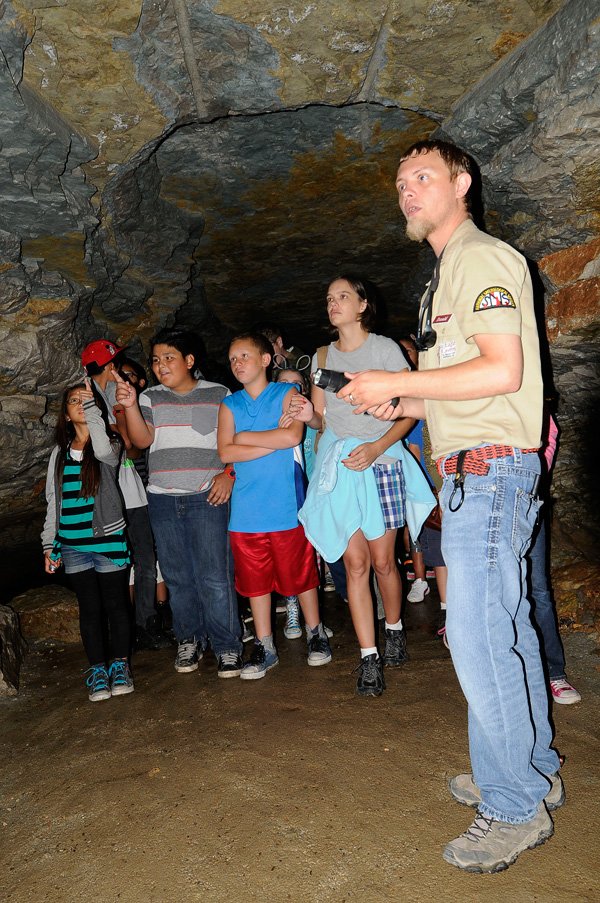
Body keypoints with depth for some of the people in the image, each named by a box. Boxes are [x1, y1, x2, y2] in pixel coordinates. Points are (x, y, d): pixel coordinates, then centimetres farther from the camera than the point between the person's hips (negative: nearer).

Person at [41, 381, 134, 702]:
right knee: (89, 609, 8)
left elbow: (104, 451, -28)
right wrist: (49, 545, 12)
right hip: (73, 546, 3)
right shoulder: (60, 453, 11)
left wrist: (92, 406, -25)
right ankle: (97, 669, 18)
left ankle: (119, 664, 20)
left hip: (108, 540, -3)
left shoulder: (109, 444, -1)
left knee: (115, 605, 5)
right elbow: (53, 502, 15)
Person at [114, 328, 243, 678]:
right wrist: (130, 406, -19)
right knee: (177, 577, 11)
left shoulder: (219, 395, 4)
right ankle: (190, 640, 26)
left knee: (214, 577, -5)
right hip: (163, 500, 3)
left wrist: (230, 474, -10)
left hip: (207, 497, -3)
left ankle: (228, 645, 8)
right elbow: (143, 439, -4)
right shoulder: (151, 398, 10)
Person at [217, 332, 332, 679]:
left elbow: (293, 436, -14)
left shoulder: (286, 394, 3)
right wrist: (274, 439, -9)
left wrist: (245, 436, -6)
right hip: (246, 509, 3)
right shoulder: (230, 404, 10)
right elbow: (226, 452, -4)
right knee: (255, 579, 9)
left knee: (301, 573, 5)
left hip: (286, 504, -3)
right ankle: (264, 647, 22)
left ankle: (316, 634, 26)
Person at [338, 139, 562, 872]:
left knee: (478, 638, -7)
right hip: (475, 474, 10)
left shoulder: (481, 256, -8)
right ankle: (535, 772, 29)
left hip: (488, 472, -10)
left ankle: (514, 809, 9)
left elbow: (502, 371, -19)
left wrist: (397, 382, -14)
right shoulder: (450, 271, 23)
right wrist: (400, 407, 15)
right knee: (506, 627, 15)